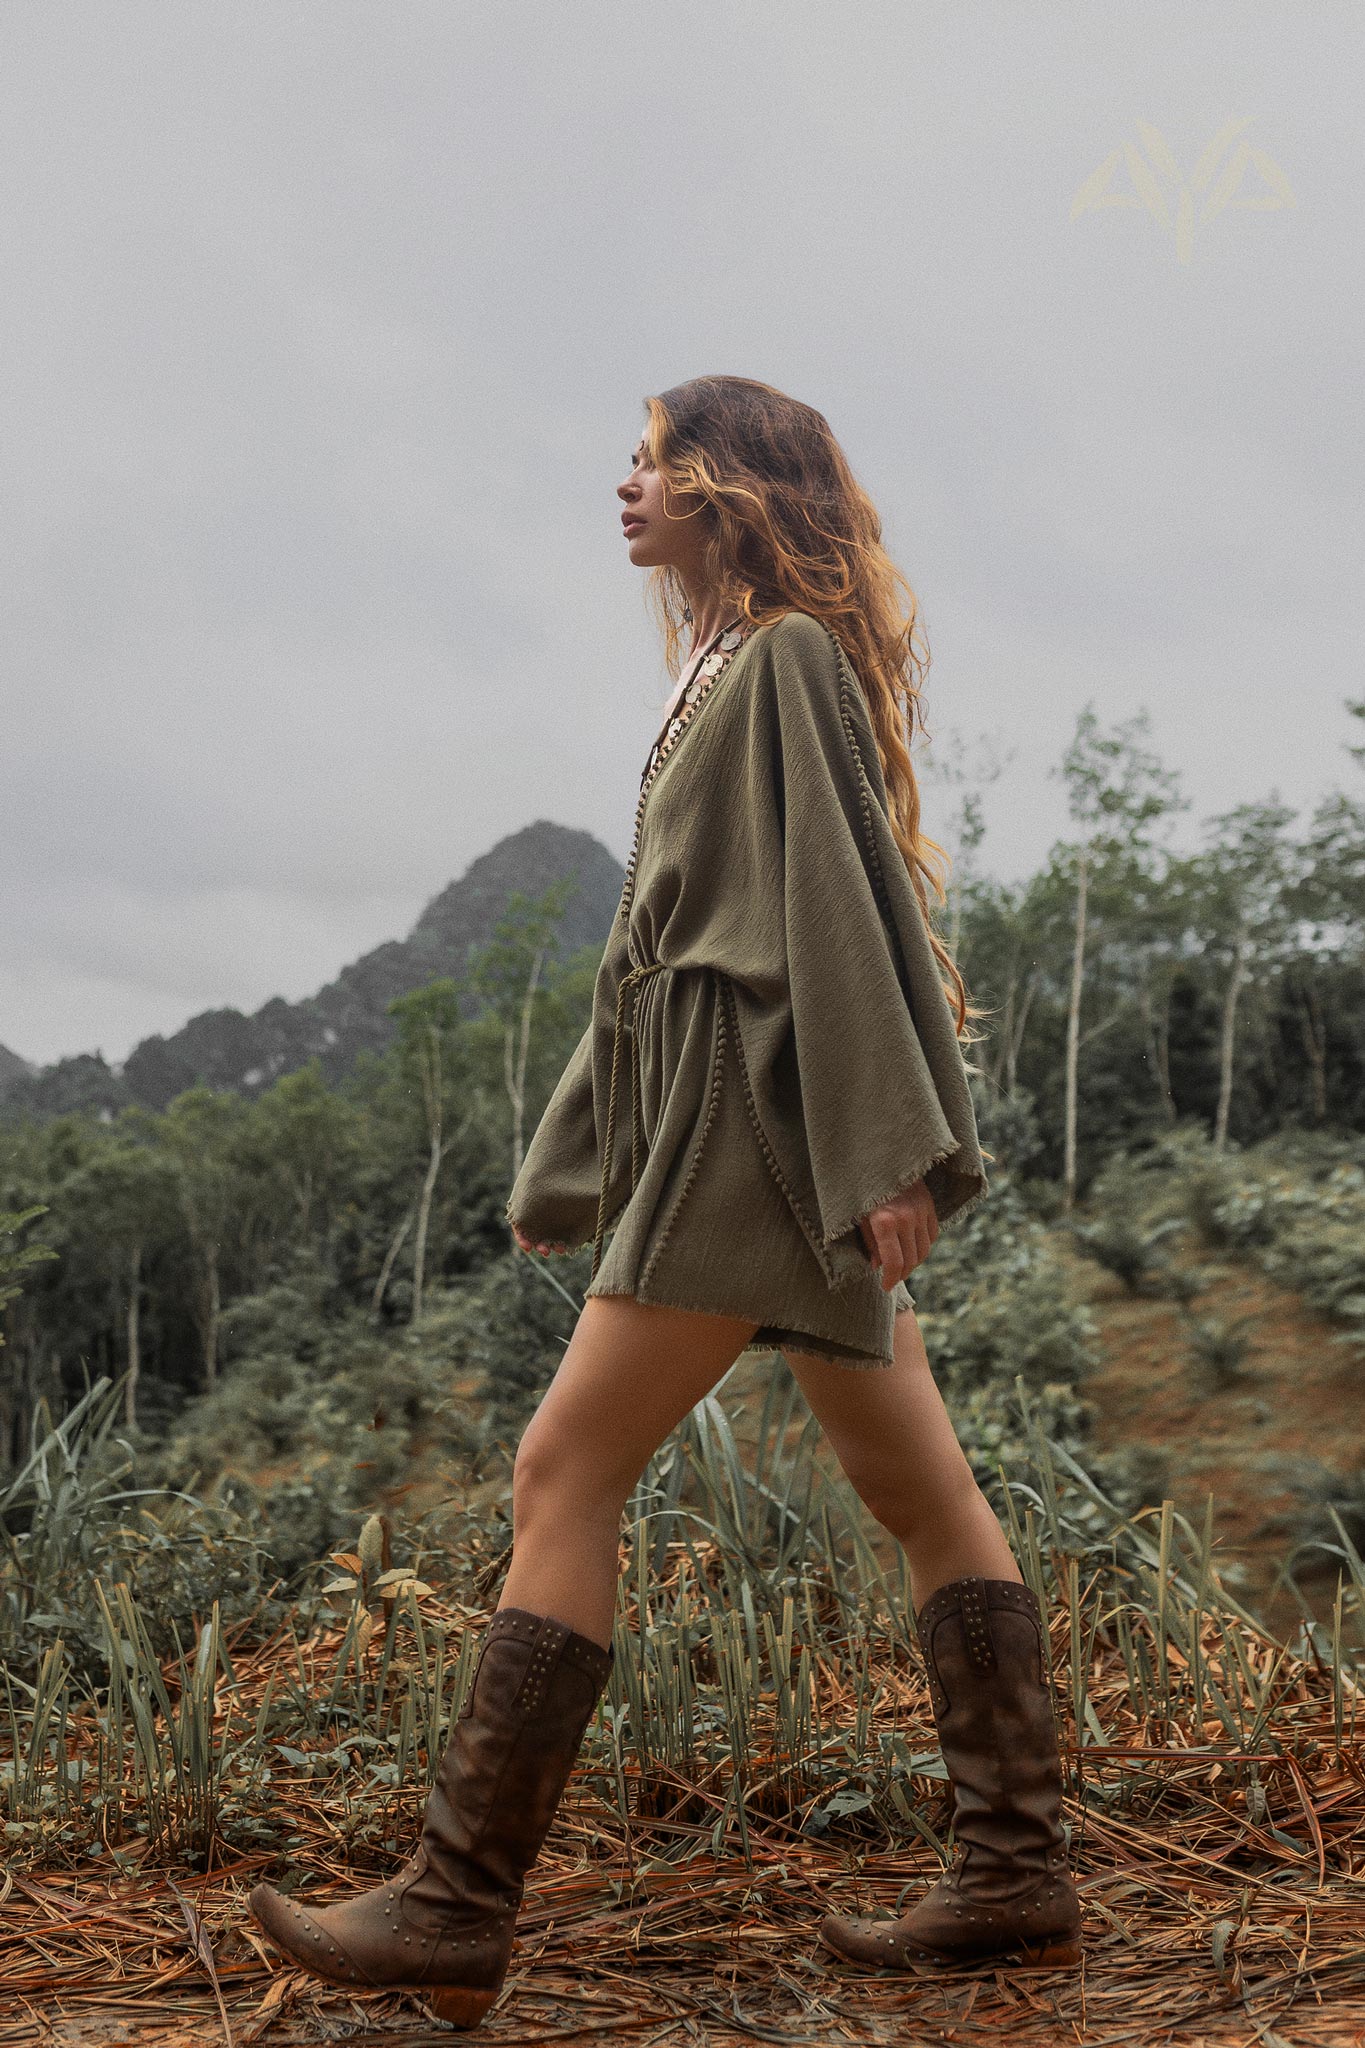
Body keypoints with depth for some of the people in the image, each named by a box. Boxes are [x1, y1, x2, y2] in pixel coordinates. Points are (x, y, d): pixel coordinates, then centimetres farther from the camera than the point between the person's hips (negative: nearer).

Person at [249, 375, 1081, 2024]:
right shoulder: (731, 671, 23)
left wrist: (880, 1148, -22)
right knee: (920, 1492, 8)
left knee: (565, 1474, -10)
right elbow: (680, 934, 24)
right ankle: (1017, 1874, 15)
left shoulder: (787, 658, -5)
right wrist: (574, 1164, 23)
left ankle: (457, 1908, -6)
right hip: (727, 1114, 10)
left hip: (764, 1117, -10)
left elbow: (837, 900, -16)